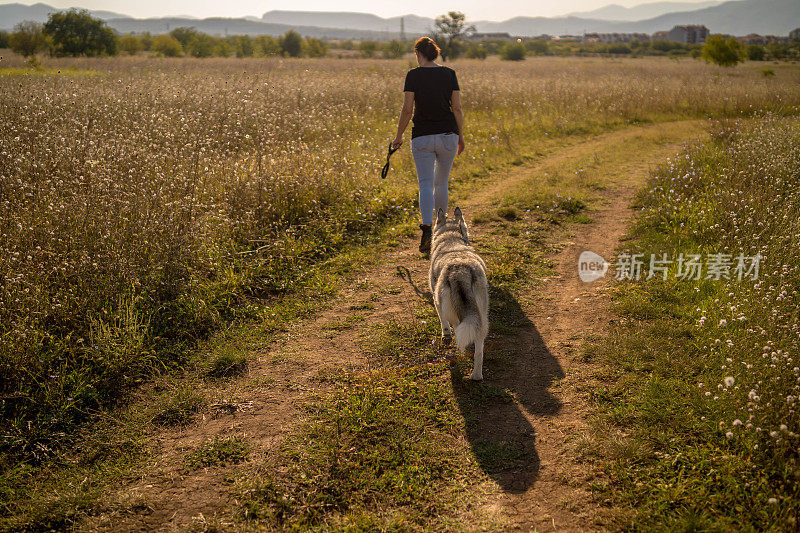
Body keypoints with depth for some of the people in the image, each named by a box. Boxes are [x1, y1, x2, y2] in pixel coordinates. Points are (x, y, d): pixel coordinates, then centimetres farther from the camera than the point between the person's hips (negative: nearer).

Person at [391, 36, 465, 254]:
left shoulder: (413, 75, -4)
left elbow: (407, 109, -8)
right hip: (448, 134, 3)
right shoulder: (449, 74, 3)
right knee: (442, 183, 17)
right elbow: (457, 108, 2)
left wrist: (399, 136, 3)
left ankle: (427, 226, -26)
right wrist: (461, 136, 11)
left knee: (426, 184, -5)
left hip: (422, 137, -2)